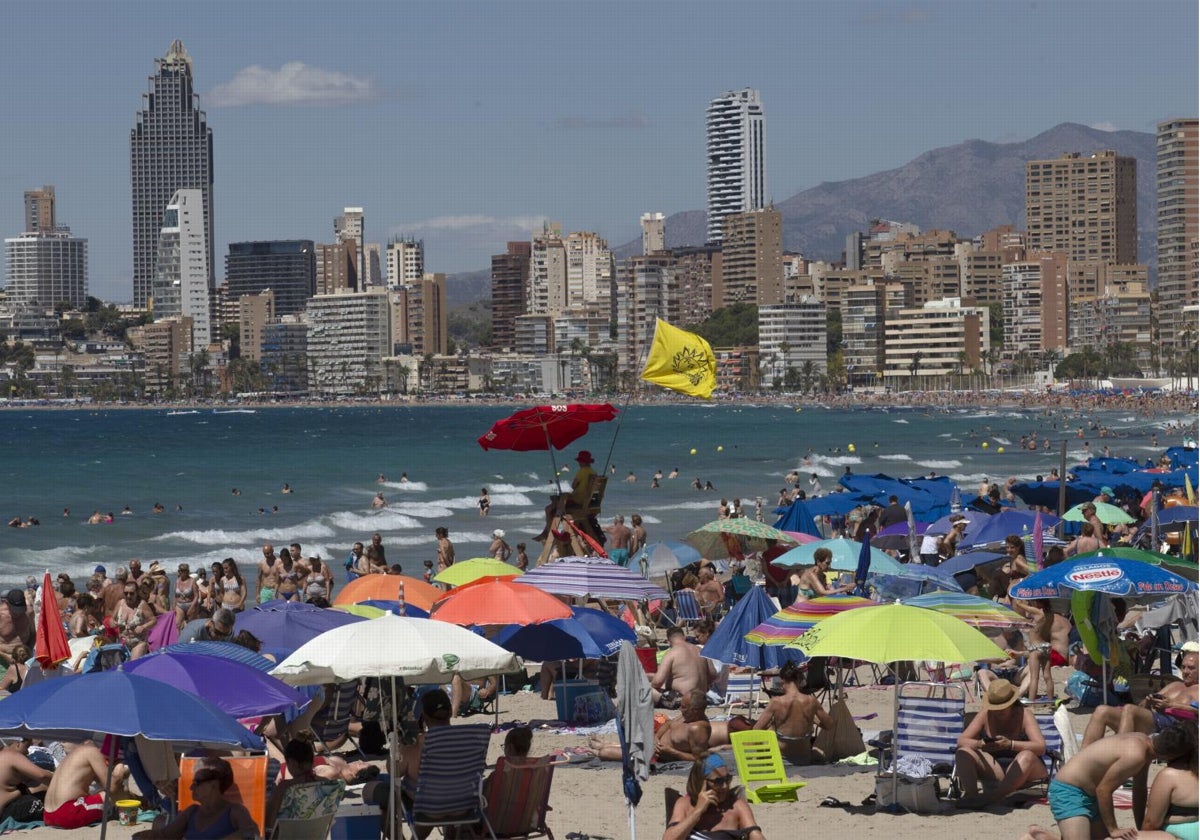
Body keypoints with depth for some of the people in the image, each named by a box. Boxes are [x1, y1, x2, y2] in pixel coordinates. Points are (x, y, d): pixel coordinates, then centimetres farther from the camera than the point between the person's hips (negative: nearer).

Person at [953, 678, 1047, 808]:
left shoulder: (1024, 715, -9)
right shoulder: (985, 714, 1)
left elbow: (1041, 748, -21)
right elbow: (961, 741, -4)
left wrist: (1010, 744, -37)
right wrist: (979, 744, -27)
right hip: (995, 770, 3)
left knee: (1026, 756, -37)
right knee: (963, 753, -18)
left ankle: (991, 797, -48)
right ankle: (971, 795, -38)